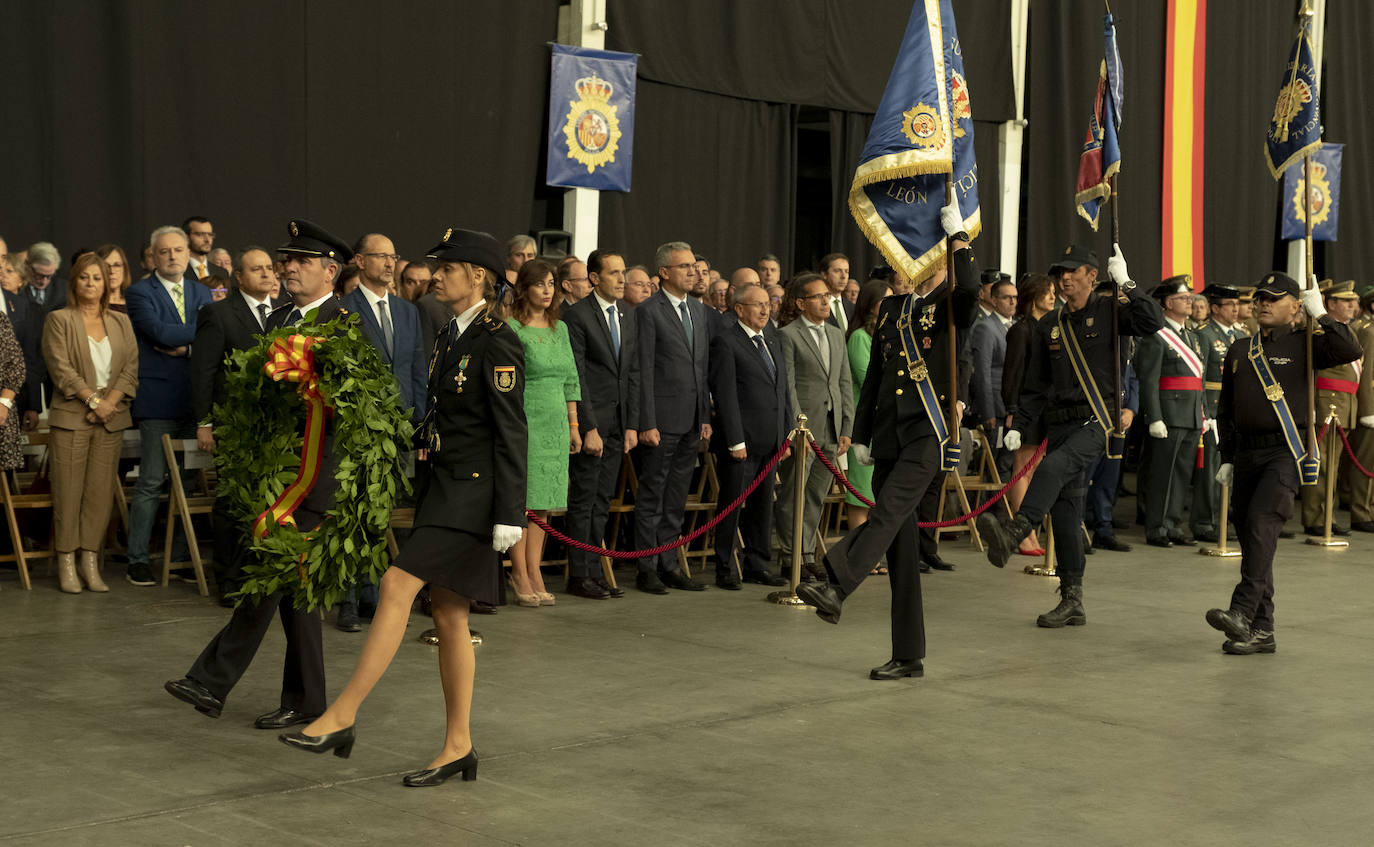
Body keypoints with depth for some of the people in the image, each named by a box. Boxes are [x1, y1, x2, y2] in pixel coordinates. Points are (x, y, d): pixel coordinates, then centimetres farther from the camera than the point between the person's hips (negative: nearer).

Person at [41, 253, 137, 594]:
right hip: (71, 416, -3)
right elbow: (60, 368, -6)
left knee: (101, 490, 2)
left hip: (111, 417, 3)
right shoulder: (59, 320, 3)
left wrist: (111, 401, -8)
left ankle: (91, 563, 6)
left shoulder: (121, 322, 14)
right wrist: (92, 399, -14)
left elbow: (132, 367, 6)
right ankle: (66, 564, 1)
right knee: (69, 490, -4)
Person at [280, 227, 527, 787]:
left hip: (472, 491, -9)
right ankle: (458, 748, 15)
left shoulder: (497, 343, -12)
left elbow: (511, 434, -16)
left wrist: (508, 515, -19)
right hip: (444, 485, 9)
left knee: (398, 585, -15)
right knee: (448, 615, 9)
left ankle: (342, 715, -11)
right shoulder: (451, 336, 15)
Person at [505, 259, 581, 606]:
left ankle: (534, 572, 11)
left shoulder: (560, 328, 14)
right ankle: (520, 575, 3)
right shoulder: (511, 327, -6)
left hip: (555, 424, 6)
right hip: (524, 421, -6)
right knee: (521, 497, -4)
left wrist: (574, 425, 16)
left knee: (543, 500, 7)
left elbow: (571, 380, 18)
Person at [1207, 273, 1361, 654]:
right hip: (1246, 454, 6)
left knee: (1261, 523, -23)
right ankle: (1261, 630, 13)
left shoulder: (1304, 344, 1)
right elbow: (1226, 410, 20)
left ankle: (1242, 612, -30)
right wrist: (1227, 458, 15)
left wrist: (1320, 314, -12)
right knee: (1250, 537, 6)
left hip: (1286, 451, -6)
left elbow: (1351, 351, -19)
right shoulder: (1239, 350, 16)